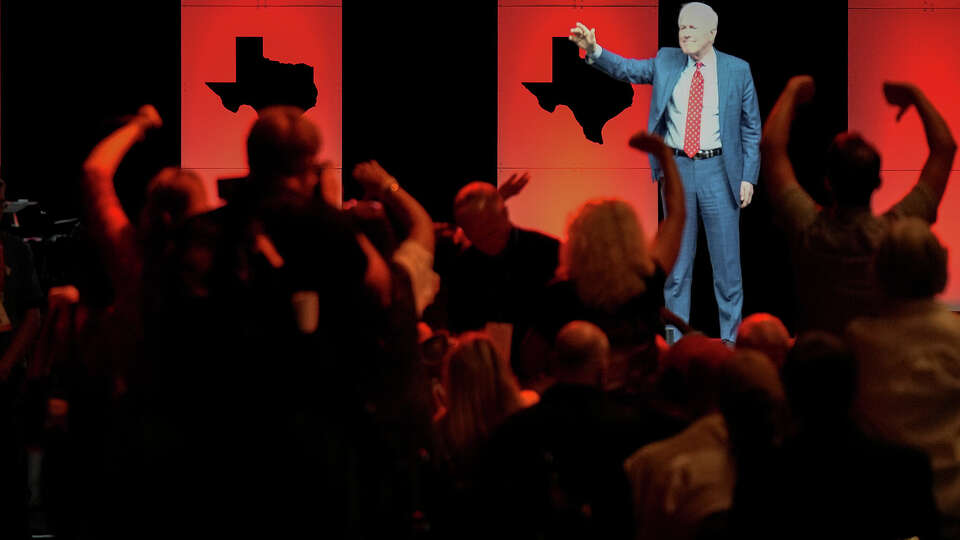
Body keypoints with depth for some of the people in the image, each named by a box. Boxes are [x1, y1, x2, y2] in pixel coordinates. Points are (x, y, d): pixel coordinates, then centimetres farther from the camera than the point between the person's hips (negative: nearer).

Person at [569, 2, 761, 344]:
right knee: (677, 262, 7)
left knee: (726, 262, 2)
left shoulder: (737, 71, 1)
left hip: (719, 171, -2)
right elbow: (626, 69, -4)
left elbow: (751, 129, 4)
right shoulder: (667, 62, 7)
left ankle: (729, 341, 10)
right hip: (677, 168, 2)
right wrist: (594, 50, -23)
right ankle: (676, 342, 13)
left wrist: (748, 177, -3)